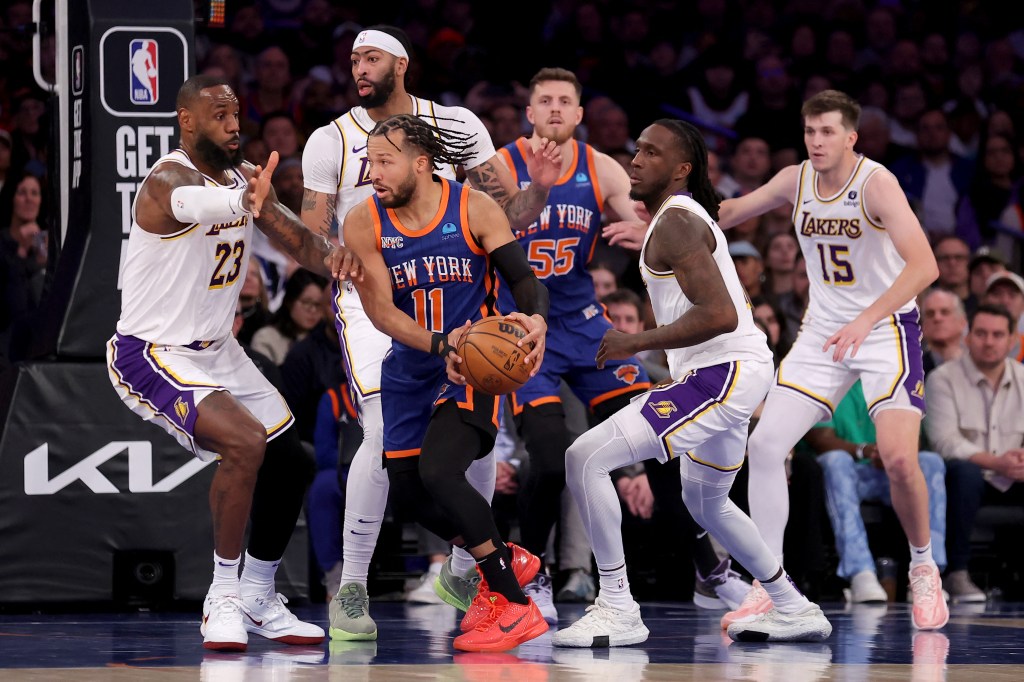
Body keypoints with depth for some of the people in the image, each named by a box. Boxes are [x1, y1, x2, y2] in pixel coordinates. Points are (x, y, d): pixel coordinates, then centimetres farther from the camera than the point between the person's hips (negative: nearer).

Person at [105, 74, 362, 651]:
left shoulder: (244, 176, 3)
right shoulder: (169, 179, -24)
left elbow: (295, 236, -2)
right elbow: (193, 202, -49)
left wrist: (329, 255, -28)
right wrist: (244, 200, -73)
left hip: (216, 349, 9)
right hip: (153, 354, -9)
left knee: (290, 463, 11)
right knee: (245, 444, -28)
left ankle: (259, 599, 29)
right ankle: (224, 597, -15)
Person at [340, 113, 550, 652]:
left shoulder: (475, 209, -13)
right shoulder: (363, 223, -7)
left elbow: (523, 278, -12)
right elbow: (379, 310, -12)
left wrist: (536, 319, -35)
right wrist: (440, 344, -28)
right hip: (411, 369, 5)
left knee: (439, 472, -26)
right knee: (407, 497, 9)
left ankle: (515, 606, -19)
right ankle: (508, 561, 35)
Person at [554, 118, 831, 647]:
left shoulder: (675, 223, -15)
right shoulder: (686, 215, 17)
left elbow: (719, 315, -26)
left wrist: (636, 343, -20)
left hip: (721, 374, -11)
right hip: (728, 371, 11)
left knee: (585, 459, -16)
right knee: (705, 501, 32)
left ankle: (617, 612, -13)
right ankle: (794, 612, 38)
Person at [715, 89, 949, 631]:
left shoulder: (876, 184, -20)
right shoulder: (795, 181, -2)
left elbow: (924, 265, -31)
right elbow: (730, 212, 16)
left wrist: (866, 320, -42)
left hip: (887, 330, -5)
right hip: (823, 331, 5)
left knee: (899, 457, -20)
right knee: (764, 443, -7)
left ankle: (923, 569, 7)